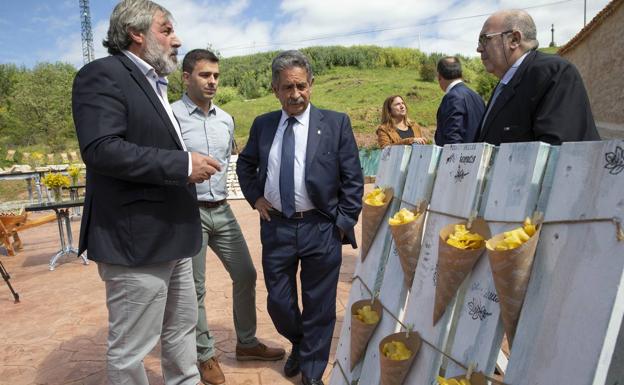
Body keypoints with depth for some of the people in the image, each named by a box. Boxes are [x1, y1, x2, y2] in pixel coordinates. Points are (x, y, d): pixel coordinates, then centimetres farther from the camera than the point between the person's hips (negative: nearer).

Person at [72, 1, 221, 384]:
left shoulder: (154, 85, 19)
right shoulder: (103, 74, -10)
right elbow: (101, 149, -24)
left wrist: (189, 167, 9)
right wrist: (183, 164, -21)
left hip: (170, 236, 10)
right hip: (137, 239, -9)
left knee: (182, 332, 21)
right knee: (131, 349, 5)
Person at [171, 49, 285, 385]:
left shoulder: (226, 119, 9)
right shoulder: (171, 116, -11)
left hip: (222, 211, 6)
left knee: (245, 275, 11)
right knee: (194, 290, 5)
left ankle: (246, 343, 30)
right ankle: (205, 355, 25)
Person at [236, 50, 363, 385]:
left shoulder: (336, 123, -4)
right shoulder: (262, 125, 5)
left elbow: (353, 179, -3)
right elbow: (245, 164, 20)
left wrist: (343, 223, -7)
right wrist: (255, 197, 7)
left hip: (321, 228, -2)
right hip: (276, 227, 3)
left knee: (319, 306, 9)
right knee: (278, 302, 13)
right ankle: (298, 345, 46)